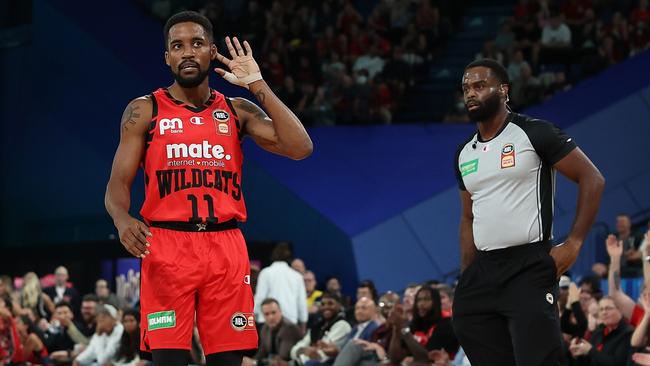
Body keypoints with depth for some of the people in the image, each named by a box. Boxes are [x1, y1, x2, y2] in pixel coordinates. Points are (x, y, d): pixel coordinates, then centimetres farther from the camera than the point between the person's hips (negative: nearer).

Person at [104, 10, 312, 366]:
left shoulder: (238, 110, 11)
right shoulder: (144, 110, 5)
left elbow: (300, 147, -3)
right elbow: (118, 183, 1)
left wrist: (257, 84, -2)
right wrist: (122, 219, -23)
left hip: (226, 247, 3)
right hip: (167, 246, -2)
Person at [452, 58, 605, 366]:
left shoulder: (534, 133, -4)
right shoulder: (464, 153, 16)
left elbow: (592, 179, -6)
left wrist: (573, 244, -12)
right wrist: (466, 279, 15)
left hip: (529, 268, -7)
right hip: (483, 271, 7)